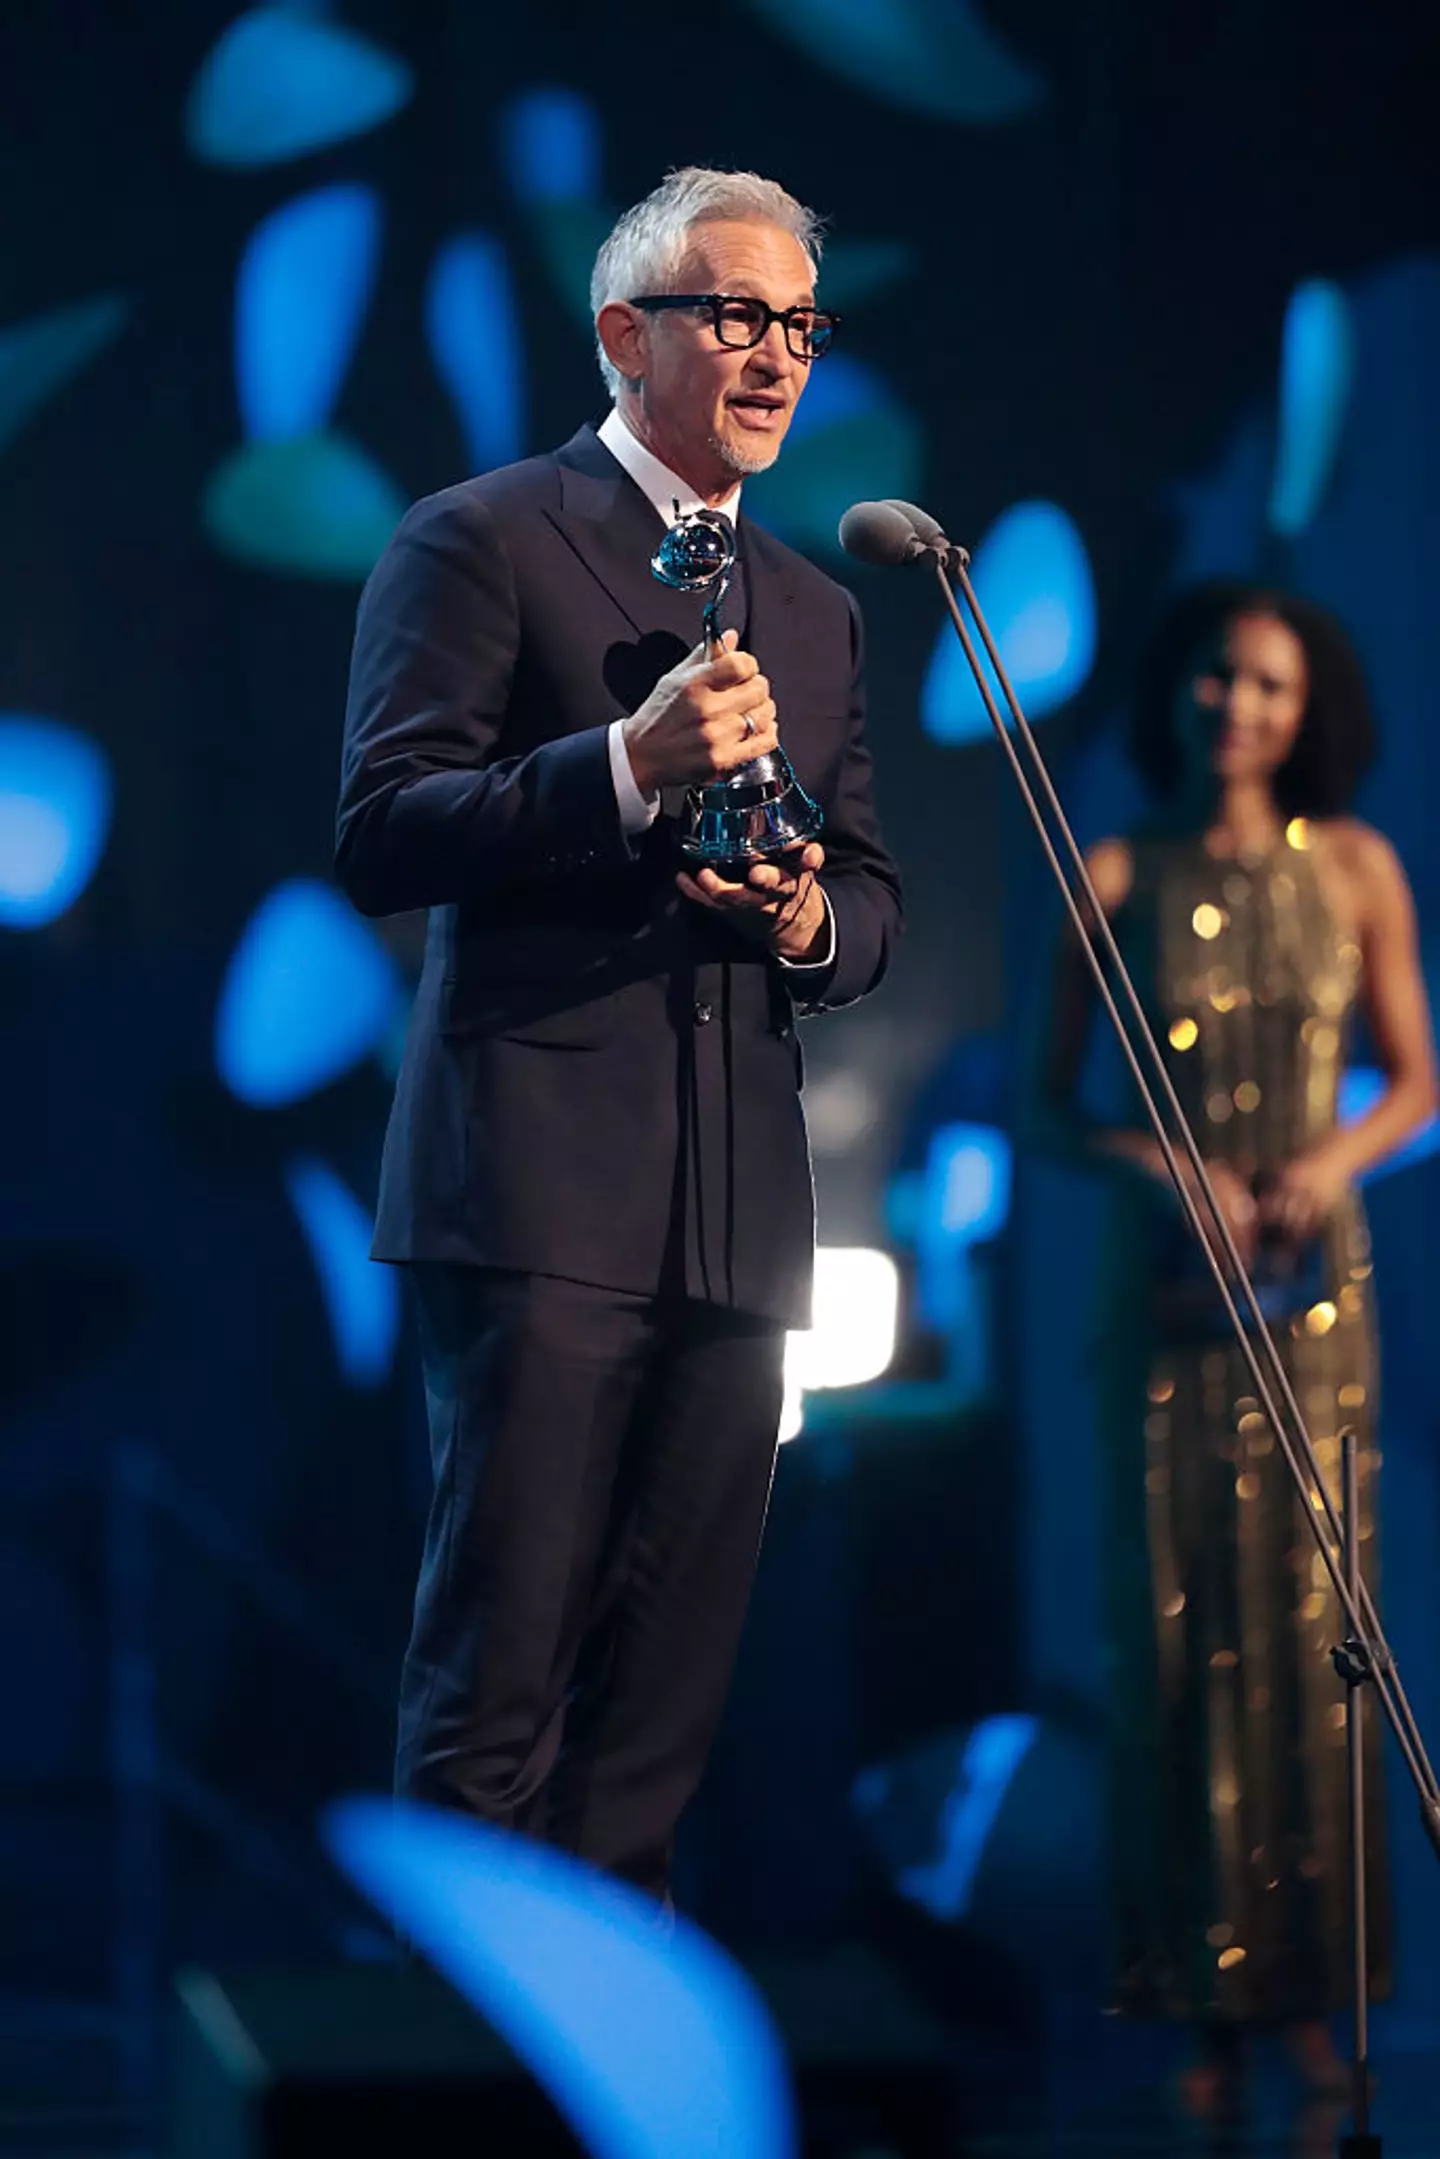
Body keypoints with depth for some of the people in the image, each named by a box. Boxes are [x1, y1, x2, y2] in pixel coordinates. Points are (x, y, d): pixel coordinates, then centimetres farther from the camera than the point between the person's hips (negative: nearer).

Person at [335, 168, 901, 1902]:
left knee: (663, 1696, 7)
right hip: (543, 1184, -6)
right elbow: (380, 838, -8)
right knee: (496, 1678, -9)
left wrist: (810, 922, 1)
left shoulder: (815, 611, 22)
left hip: (739, 1216, 7)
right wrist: (631, 765, -19)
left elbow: (873, 899, 25)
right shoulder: (481, 539, 1)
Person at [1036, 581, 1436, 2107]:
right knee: (1178, 1625, -1)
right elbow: (1057, 1103, 3)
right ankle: (1207, 1999, 3)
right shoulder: (1119, 879, 0)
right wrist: (1165, 1168, -14)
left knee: (1306, 1620, -1)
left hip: (1313, 1284, 0)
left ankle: (1313, 1992, 3)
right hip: (1167, 1284, 0)